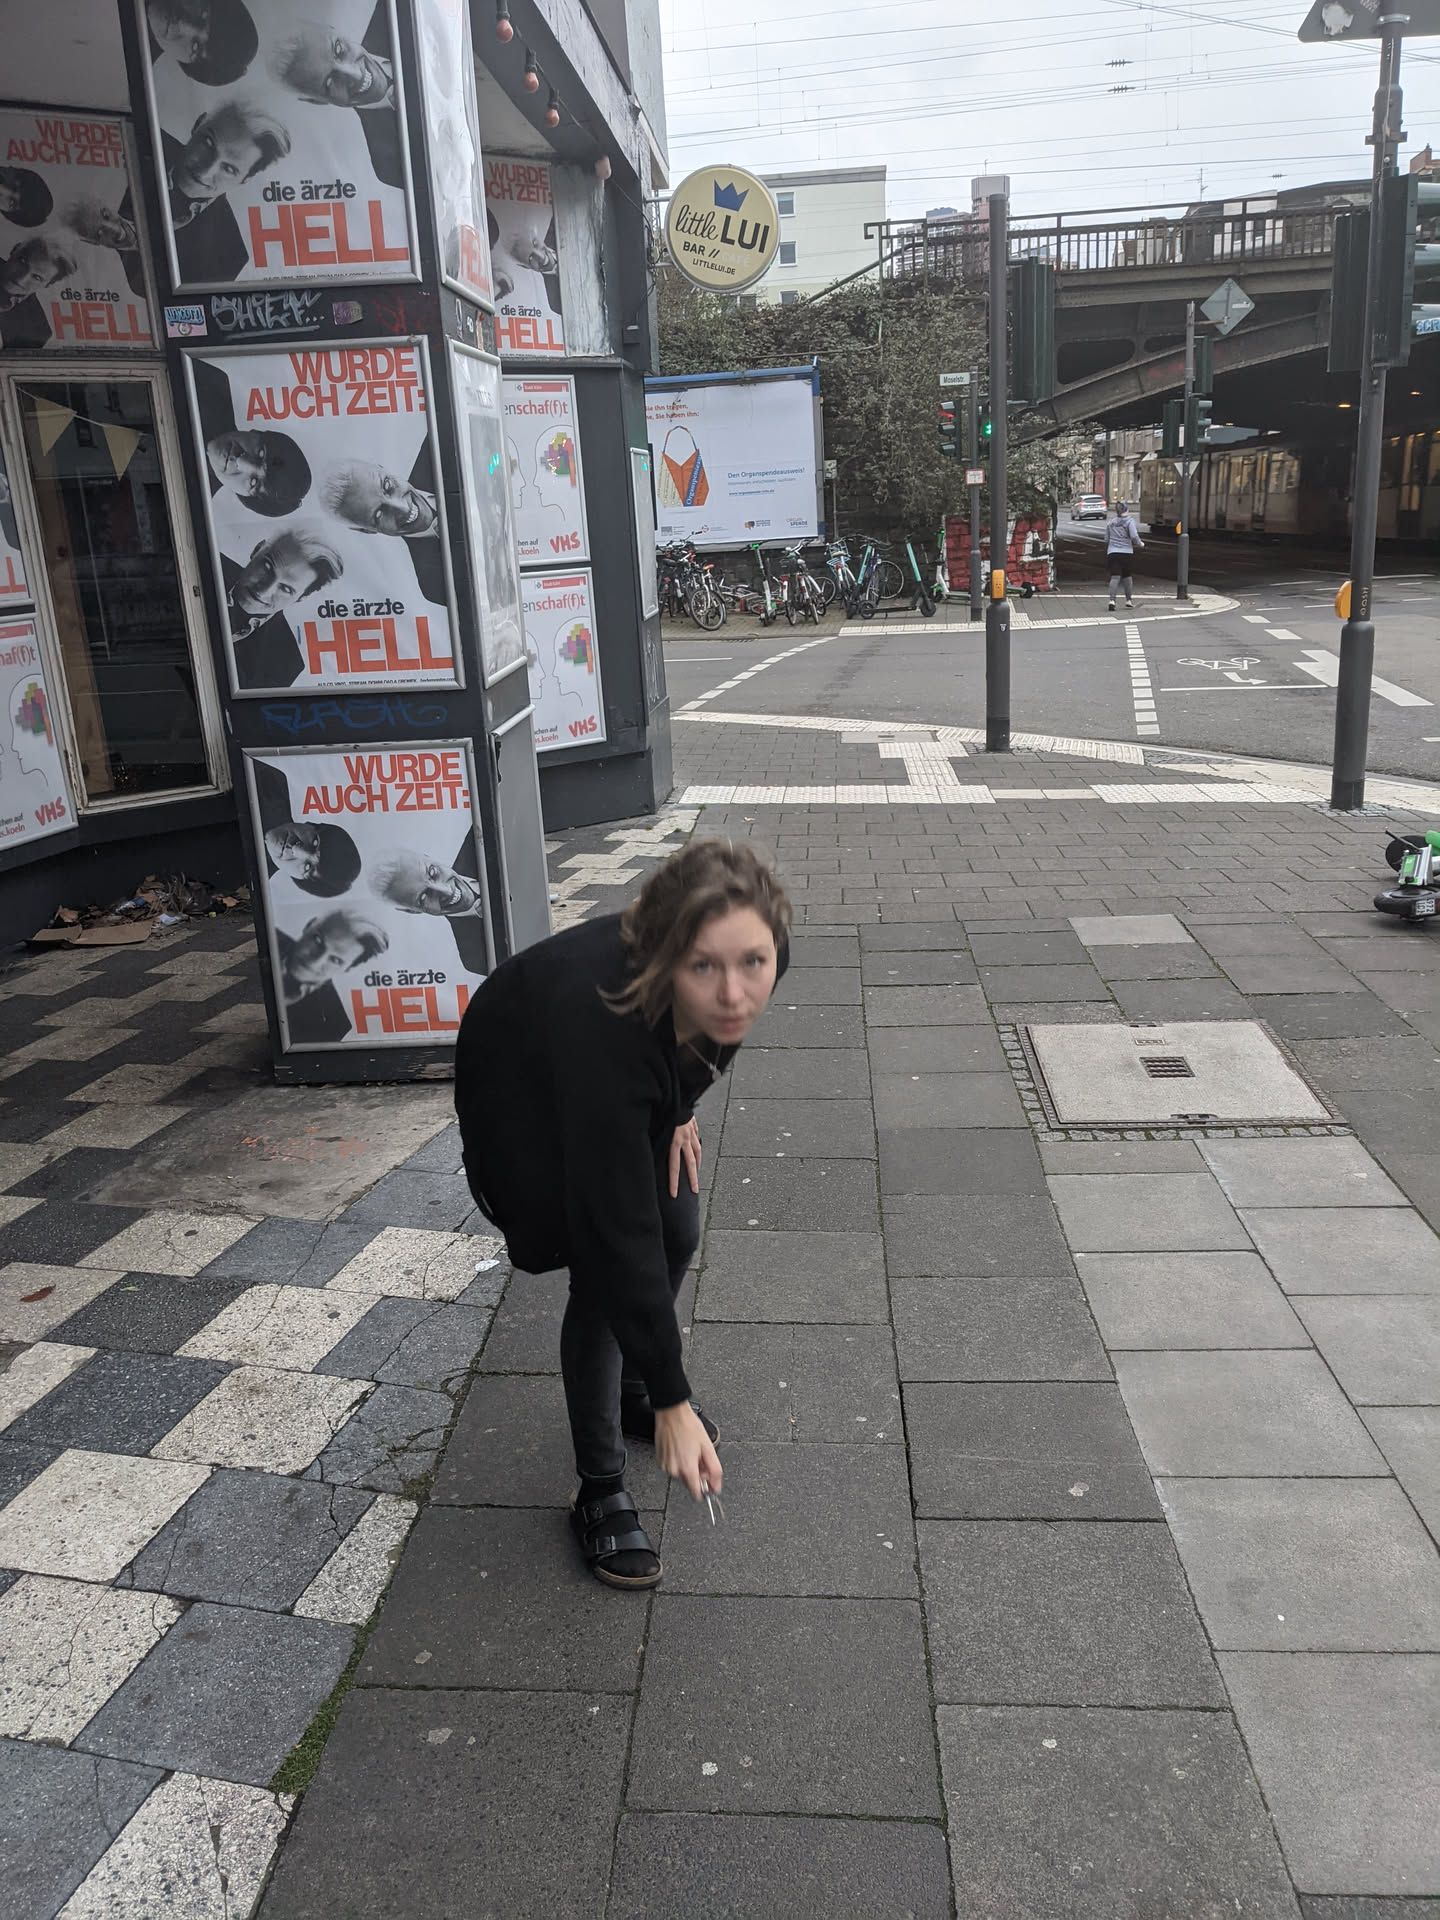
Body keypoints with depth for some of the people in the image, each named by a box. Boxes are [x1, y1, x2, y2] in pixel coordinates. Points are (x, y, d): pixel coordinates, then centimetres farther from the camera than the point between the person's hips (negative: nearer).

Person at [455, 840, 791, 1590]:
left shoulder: (751, 969, -32)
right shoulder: (605, 1024, -46)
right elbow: (620, 1238, -41)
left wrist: (682, 1108, -3)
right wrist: (675, 1403, -37)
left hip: (647, 1083, 6)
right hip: (522, 1094, -5)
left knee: (678, 1233, 6)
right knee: (604, 1272, -16)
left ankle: (631, 1390, 35)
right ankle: (600, 1492, 2)